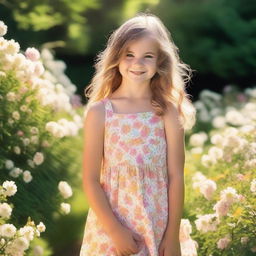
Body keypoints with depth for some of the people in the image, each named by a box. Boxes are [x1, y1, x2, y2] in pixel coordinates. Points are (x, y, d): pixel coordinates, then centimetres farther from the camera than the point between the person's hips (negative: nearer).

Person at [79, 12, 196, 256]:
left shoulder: (168, 111, -4)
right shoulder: (99, 112, -7)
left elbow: (176, 177, -4)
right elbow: (90, 181, -7)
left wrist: (173, 235, -6)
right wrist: (115, 230, -12)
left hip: (158, 226, 1)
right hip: (110, 226, -1)